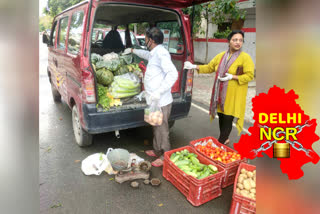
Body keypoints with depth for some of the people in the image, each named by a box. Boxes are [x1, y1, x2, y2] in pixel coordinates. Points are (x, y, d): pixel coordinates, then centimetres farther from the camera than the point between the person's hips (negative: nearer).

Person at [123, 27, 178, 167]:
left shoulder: (161, 53, -17)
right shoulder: (154, 53, 14)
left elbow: (173, 74, -27)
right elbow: (147, 54, 40)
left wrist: (159, 92, -32)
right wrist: (133, 51, 49)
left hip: (161, 102, -10)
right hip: (155, 100, 10)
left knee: (162, 129, 3)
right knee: (156, 127, 21)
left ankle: (165, 156, 20)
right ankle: (157, 151, 38)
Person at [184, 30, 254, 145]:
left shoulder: (245, 57, -6)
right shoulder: (221, 55, 9)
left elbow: (249, 75, -10)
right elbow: (209, 67, 15)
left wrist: (232, 77, -20)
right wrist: (194, 66, 5)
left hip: (233, 95, -5)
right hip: (220, 93, 5)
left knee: (227, 119, -1)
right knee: (221, 116, 13)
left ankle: (220, 142, 15)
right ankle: (225, 139, 34)